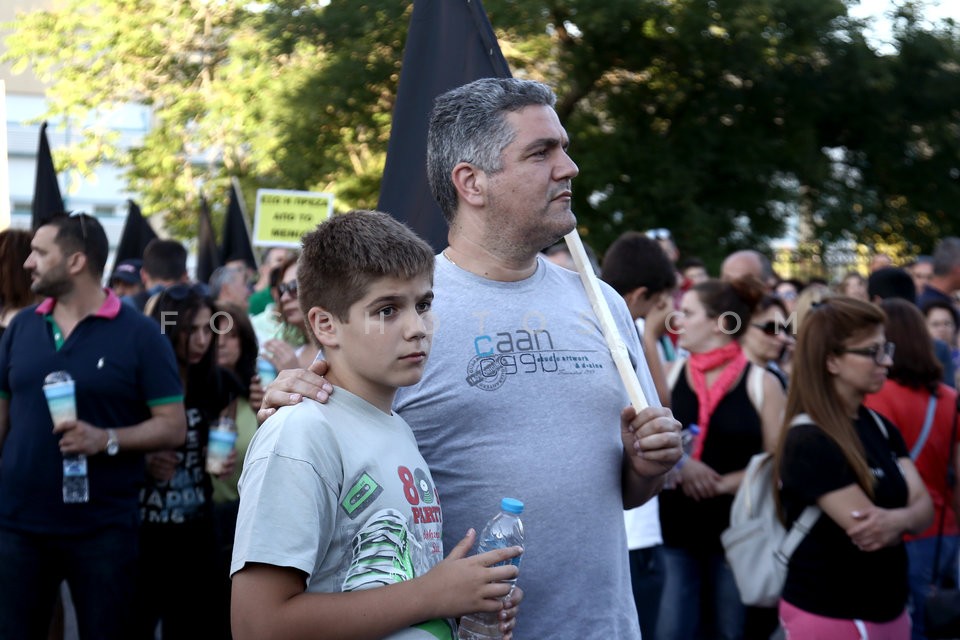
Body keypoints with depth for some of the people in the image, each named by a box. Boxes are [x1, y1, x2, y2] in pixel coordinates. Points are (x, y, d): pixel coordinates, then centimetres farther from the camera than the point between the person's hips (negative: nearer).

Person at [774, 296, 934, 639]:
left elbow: (923, 507, -1)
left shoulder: (881, 428, 7)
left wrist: (897, 519, -21)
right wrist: (905, 518, -6)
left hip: (889, 608, 8)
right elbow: (866, 533, -22)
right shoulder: (808, 442, -19)